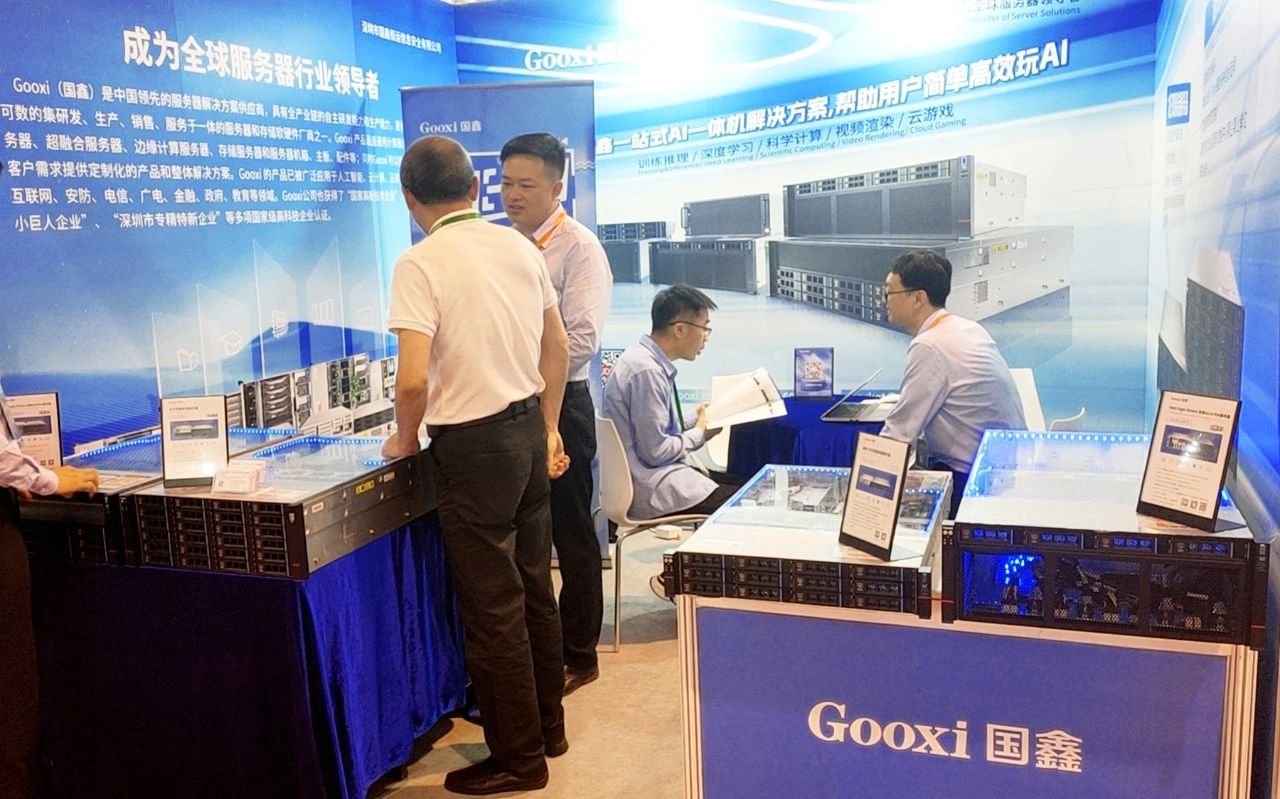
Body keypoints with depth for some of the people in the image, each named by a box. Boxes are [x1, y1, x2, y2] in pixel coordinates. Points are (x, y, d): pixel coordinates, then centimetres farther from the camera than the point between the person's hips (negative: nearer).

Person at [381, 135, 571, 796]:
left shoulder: (420, 264, -15)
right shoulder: (519, 246, 5)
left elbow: (414, 380, -23)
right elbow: (557, 346, 13)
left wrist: (404, 439, -4)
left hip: (473, 443, -7)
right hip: (529, 425, 7)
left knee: (493, 606, 4)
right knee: (533, 588, 19)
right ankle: (546, 727, 34)